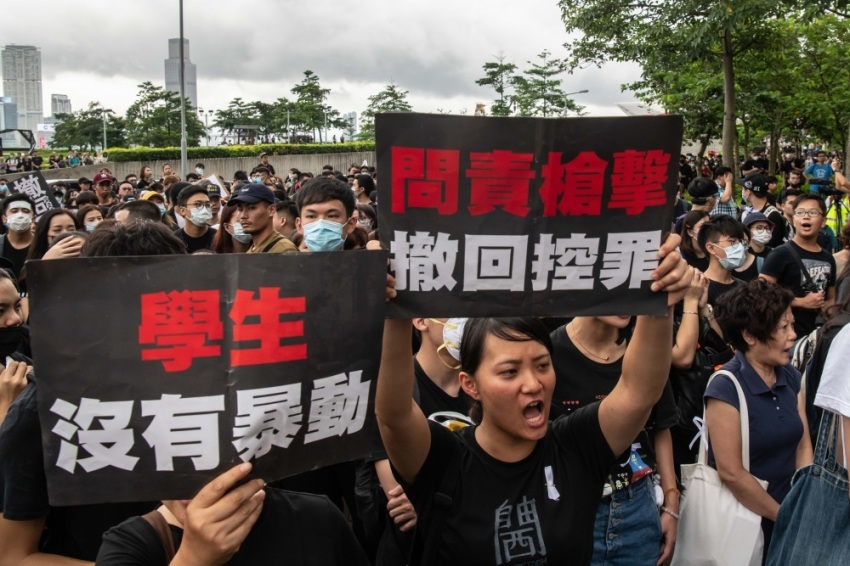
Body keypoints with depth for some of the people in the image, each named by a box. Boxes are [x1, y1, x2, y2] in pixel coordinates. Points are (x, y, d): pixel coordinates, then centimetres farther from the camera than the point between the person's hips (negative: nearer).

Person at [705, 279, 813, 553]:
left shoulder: (791, 377, 1)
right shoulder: (725, 389, -20)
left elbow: (803, 446, 3)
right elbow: (731, 473, -20)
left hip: (786, 514, 6)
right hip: (743, 521, -6)